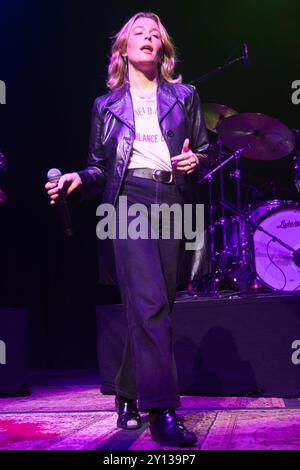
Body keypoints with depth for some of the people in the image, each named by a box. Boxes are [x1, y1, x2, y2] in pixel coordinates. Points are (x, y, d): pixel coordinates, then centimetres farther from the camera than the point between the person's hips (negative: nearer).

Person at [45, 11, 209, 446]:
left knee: (153, 305, 3)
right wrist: (79, 179, -5)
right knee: (149, 303, -18)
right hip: (129, 198, -2)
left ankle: (128, 397, 19)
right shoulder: (107, 105, 17)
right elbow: (100, 166, 16)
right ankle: (161, 411, -19)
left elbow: (204, 150, 19)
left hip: (173, 201, 2)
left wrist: (195, 162, -5)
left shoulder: (184, 96, 18)